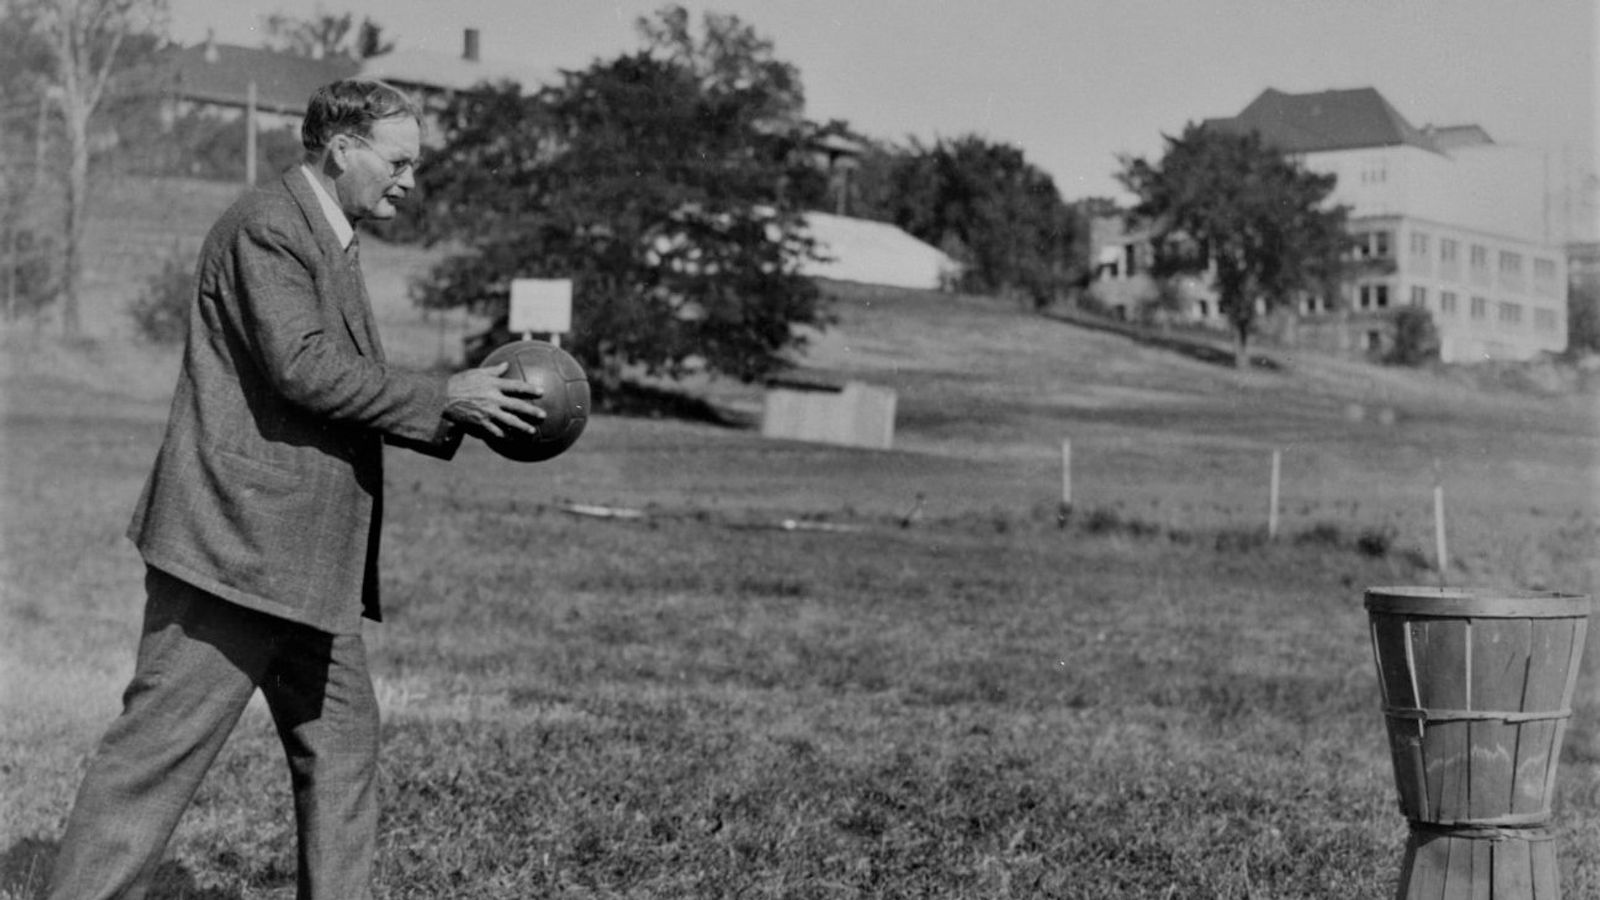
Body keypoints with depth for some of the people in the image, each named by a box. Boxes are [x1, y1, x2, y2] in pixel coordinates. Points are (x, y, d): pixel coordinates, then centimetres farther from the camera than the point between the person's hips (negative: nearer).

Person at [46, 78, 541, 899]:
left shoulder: (328, 243, 21)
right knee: (160, 748, -7)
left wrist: (455, 411, 8)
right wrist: (440, 399, -15)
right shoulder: (265, 227, -11)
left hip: (307, 556, 10)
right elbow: (303, 368, -22)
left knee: (342, 746, 12)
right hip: (235, 540, -10)